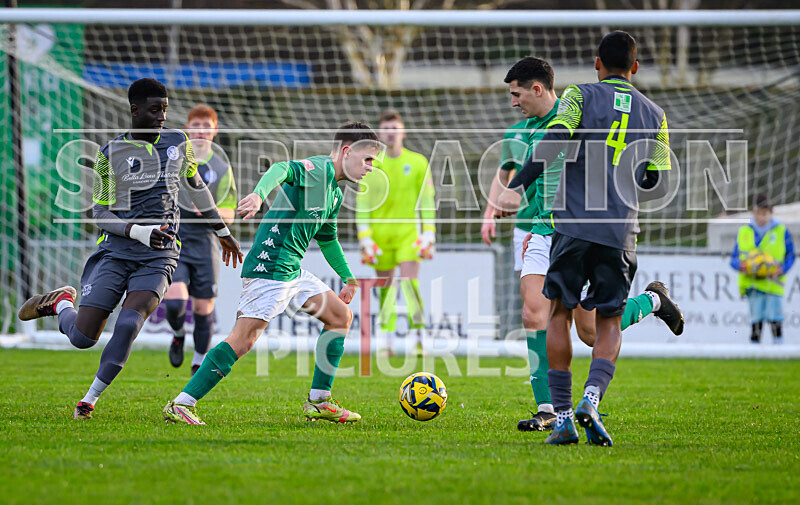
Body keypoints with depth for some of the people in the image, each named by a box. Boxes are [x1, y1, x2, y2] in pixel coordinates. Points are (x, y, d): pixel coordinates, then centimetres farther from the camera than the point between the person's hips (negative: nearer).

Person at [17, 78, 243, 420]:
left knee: (128, 325, -23)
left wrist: (222, 232, 33)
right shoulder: (110, 154, 0)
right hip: (115, 251, -1)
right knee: (82, 337, -7)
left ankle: (90, 400, -7)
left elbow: (196, 187, 25)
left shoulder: (178, 144, 8)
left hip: (158, 257, 1)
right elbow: (100, 213, -1)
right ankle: (61, 303, 29)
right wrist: (139, 232, -18)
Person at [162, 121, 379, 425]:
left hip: (293, 271, 11)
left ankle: (318, 402, 16)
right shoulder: (319, 168, -9)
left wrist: (348, 278, 42)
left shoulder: (335, 195, 21)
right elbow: (283, 169, -31)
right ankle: (180, 405, -15)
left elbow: (328, 239, 37)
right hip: (269, 267, -11)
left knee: (340, 316, 13)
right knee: (244, 340, -16)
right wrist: (259, 193, -50)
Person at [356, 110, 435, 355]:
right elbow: (362, 204, 3)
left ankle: (418, 337, -14)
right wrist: (364, 238, -5)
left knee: (410, 282, -15)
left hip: (408, 231, -1)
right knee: (385, 286, 4)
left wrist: (429, 234, -3)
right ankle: (387, 339, 13)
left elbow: (427, 201, 5)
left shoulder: (417, 162, 3)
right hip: (380, 232, 1)